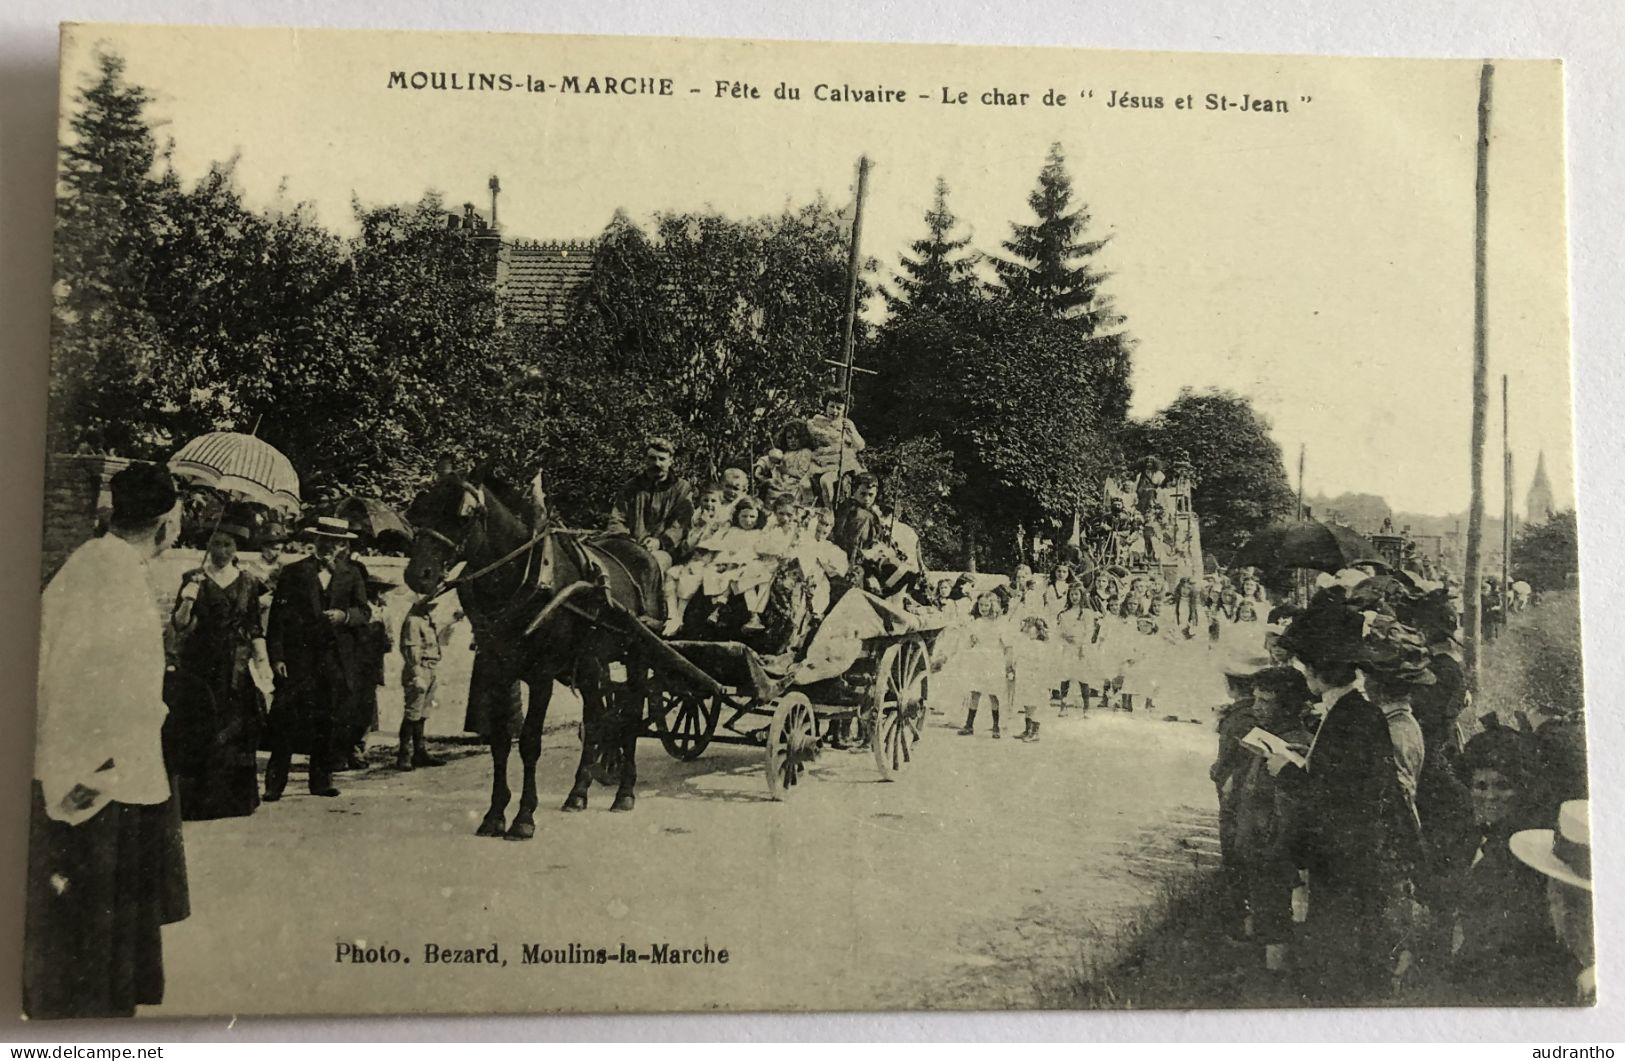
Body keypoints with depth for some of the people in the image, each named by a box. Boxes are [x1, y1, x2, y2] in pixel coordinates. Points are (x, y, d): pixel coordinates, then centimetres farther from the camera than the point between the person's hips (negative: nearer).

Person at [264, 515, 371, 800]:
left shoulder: (352, 574, 11)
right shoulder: (293, 573, 4)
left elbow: (365, 613, 5)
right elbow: (278, 616, 1)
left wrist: (345, 615, -17)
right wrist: (276, 656, -7)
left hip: (338, 661, 2)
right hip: (299, 658, -2)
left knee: (331, 723, 5)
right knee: (287, 722, -5)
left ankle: (322, 779, 15)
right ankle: (274, 784, 2)